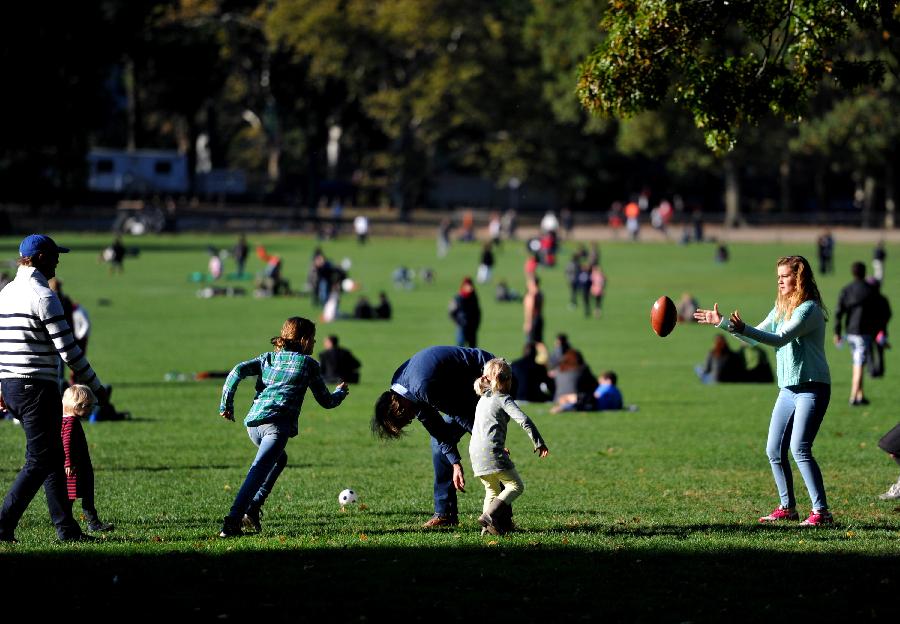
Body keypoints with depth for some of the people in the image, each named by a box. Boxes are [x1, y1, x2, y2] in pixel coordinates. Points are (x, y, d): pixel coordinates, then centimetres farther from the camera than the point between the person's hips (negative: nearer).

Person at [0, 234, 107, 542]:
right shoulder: (43, 297, -14)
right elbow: (68, 350, -15)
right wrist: (96, 387, -6)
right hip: (37, 389, -9)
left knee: (53, 458, 14)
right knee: (40, 461, -5)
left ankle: (66, 528, 14)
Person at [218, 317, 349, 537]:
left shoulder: (268, 358, 23)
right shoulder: (308, 364, 12)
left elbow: (238, 370, 7)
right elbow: (326, 401, 18)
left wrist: (226, 404, 11)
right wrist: (341, 392, 39)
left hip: (252, 422, 6)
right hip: (277, 424, -6)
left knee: (280, 460, 30)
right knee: (259, 471, -17)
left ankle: (252, 507, 17)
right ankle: (232, 521, -33)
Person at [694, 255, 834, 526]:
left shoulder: (809, 309, -13)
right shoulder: (781, 308, 14)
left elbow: (780, 339, -24)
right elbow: (758, 337, 22)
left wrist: (743, 329, -34)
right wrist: (722, 322, 15)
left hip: (812, 388, -9)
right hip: (788, 389, 9)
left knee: (800, 448, -18)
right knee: (775, 451, 7)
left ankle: (821, 511, -16)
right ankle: (787, 508, 19)